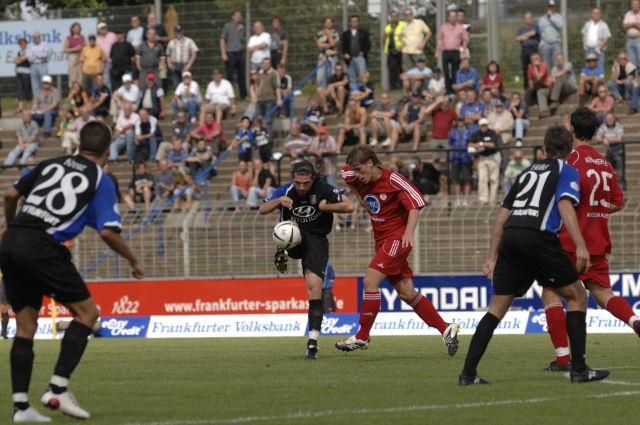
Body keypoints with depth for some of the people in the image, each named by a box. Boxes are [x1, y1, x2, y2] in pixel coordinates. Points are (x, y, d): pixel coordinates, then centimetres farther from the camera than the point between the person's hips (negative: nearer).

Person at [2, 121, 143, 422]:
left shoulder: (50, 165, 21)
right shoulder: (100, 180, 6)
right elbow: (108, 232, -3)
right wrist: (134, 262, 12)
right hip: (43, 247, -6)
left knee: (25, 326, 12)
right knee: (86, 312, 6)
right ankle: (58, 388, -5)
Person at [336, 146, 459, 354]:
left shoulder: (393, 181, -17)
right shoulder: (360, 181, 3)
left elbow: (416, 205, -20)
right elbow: (345, 173, 24)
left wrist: (408, 232, -34)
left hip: (397, 238, -8)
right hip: (381, 240, 8)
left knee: (370, 280, -19)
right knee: (406, 292, 4)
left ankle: (362, 337, -13)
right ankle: (446, 329, 11)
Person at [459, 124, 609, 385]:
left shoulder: (527, 173, 28)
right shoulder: (566, 171, 11)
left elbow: (502, 217, 23)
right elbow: (565, 205, -8)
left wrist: (493, 257, 26)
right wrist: (581, 246, -17)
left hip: (510, 237, 6)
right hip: (538, 237, -5)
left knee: (497, 308, 9)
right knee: (577, 296, 9)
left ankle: (468, 373, 1)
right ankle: (578, 369, 3)